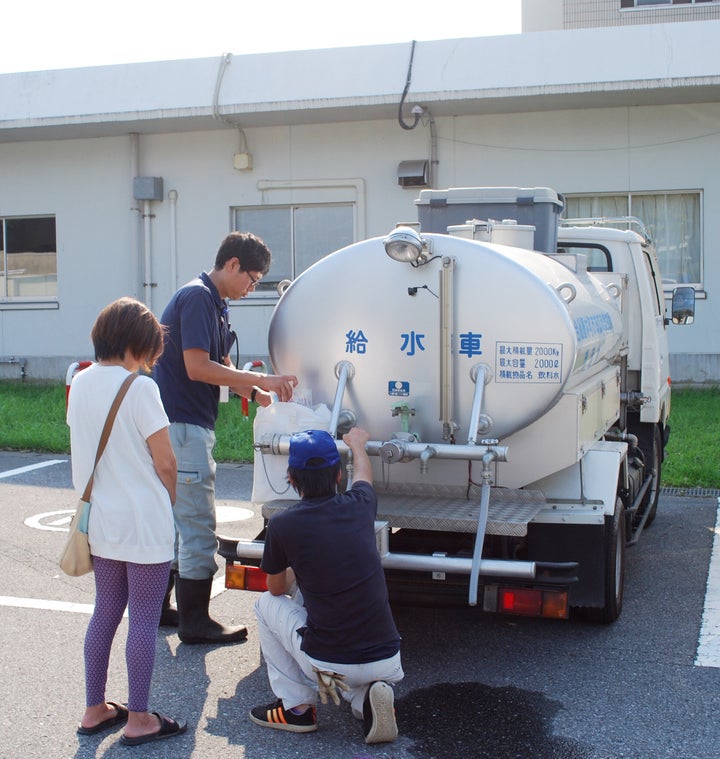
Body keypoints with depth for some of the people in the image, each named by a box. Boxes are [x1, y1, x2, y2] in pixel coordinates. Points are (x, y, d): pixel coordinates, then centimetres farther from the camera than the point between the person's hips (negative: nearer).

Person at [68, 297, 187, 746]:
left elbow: (81, 453, 10)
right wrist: (169, 504, 2)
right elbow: (165, 463, -15)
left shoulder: (80, 384, 4)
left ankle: (95, 709, 27)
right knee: (144, 620, 3)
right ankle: (139, 720, 12)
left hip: (100, 523, 7)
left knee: (105, 612, 18)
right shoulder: (140, 388, -17)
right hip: (145, 524, -7)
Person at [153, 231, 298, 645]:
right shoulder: (197, 297, -15)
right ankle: (195, 622, 5)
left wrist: (257, 391, 4)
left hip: (187, 426, 11)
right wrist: (260, 380, -19)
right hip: (183, 427, -10)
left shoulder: (216, 303, 15)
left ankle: (159, 607, 28)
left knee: (176, 521, 18)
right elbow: (197, 367, -23)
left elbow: (221, 366, 20)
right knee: (199, 528, -4)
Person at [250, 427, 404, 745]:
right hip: (387, 663, 4)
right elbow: (363, 474, 31)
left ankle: (296, 706, 20)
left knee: (267, 603, 20)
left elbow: (277, 589, 14)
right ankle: (366, 698, 8)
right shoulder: (359, 505, 4)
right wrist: (357, 443, 52)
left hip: (330, 667, -3)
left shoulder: (281, 524, -6)